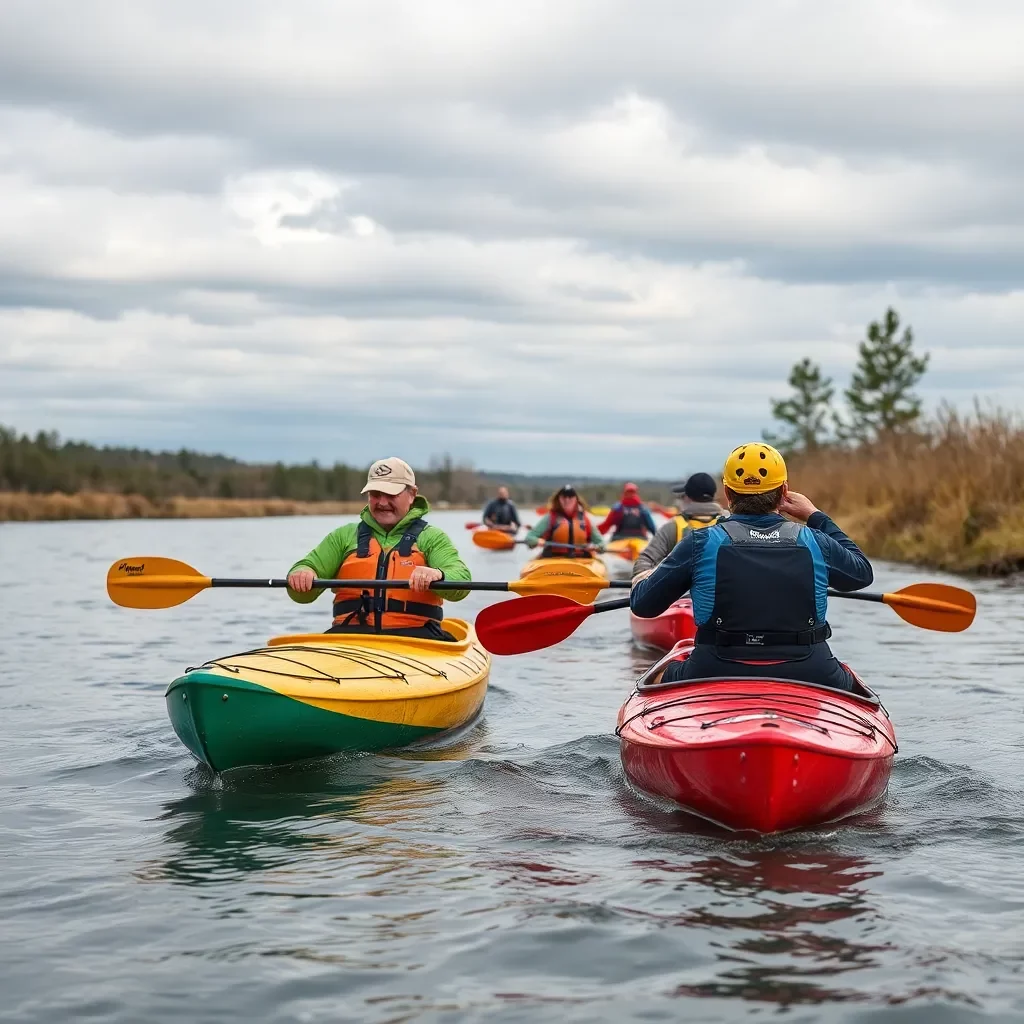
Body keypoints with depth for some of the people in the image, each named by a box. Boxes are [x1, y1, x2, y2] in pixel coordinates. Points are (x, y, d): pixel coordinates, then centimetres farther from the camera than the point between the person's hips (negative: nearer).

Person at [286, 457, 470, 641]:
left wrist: (438, 576, -29)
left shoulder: (431, 537, 14)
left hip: (413, 633, -1)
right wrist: (301, 574, -12)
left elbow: (461, 579, -4)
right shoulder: (345, 536, 21)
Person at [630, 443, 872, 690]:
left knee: (668, 676, 30)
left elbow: (643, 605, 1)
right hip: (808, 677, 1)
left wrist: (641, 581, 25)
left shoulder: (700, 543, -5)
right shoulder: (814, 542, -1)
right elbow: (863, 572, 20)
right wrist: (816, 516, 27)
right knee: (847, 680, 32)